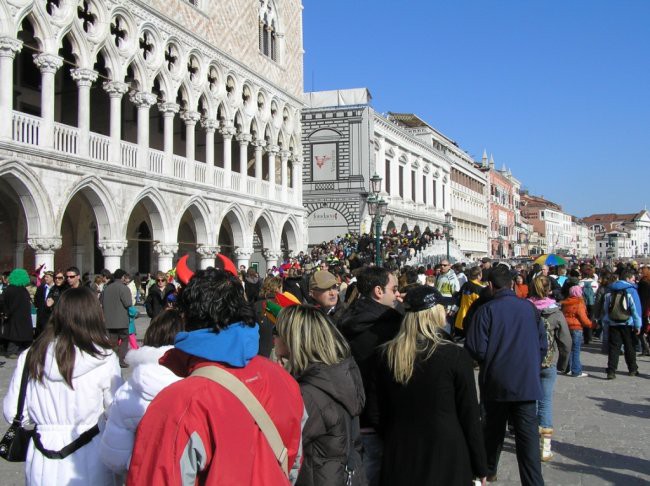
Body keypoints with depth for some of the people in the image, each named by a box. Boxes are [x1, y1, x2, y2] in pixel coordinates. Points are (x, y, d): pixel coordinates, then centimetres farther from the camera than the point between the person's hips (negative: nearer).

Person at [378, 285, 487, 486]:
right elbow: (470, 416, -8)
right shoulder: (455, 356, -13)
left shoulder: (388, 354, -2)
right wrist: (480, 467, 1)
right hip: (446, 456, -3)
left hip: (400, 455, 3)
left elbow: (383, 412, 6)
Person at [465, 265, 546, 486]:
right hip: (527, 382, 1)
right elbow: (542, 345, 5)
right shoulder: (529, 308, -1)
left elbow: (476, 348, -14)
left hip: (496, 382, 0)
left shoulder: (486, 310, -11)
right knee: (528, 435, -1)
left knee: (494, 429, 19)